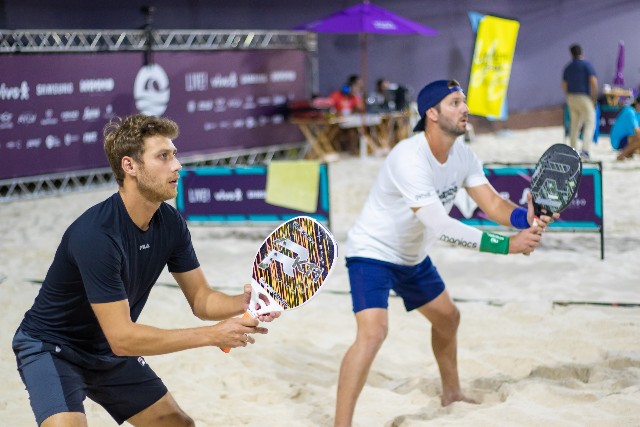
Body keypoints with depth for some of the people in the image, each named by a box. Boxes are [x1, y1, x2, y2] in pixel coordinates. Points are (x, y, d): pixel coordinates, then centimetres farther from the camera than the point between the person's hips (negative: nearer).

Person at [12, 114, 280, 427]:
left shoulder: (170, 224, -9)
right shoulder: (95, 235, -33)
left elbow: (201, 299, -1)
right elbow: (121, 337, -33)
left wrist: (244, 302, -23)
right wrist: (213, 335, -32)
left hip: (110, 353, 8)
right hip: (52, 349, -8)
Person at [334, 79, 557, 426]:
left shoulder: (462, 155, -6)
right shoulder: (409, 158, -33)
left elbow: (492, 204, -12)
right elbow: (440, 226, -38)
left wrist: (525, 218, -35)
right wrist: (506, 245, -40)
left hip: (414, 257, 9)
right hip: (372, 253, -9)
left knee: (447, 318, 23)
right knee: (373, 332, -26)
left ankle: (451, 394, 47)